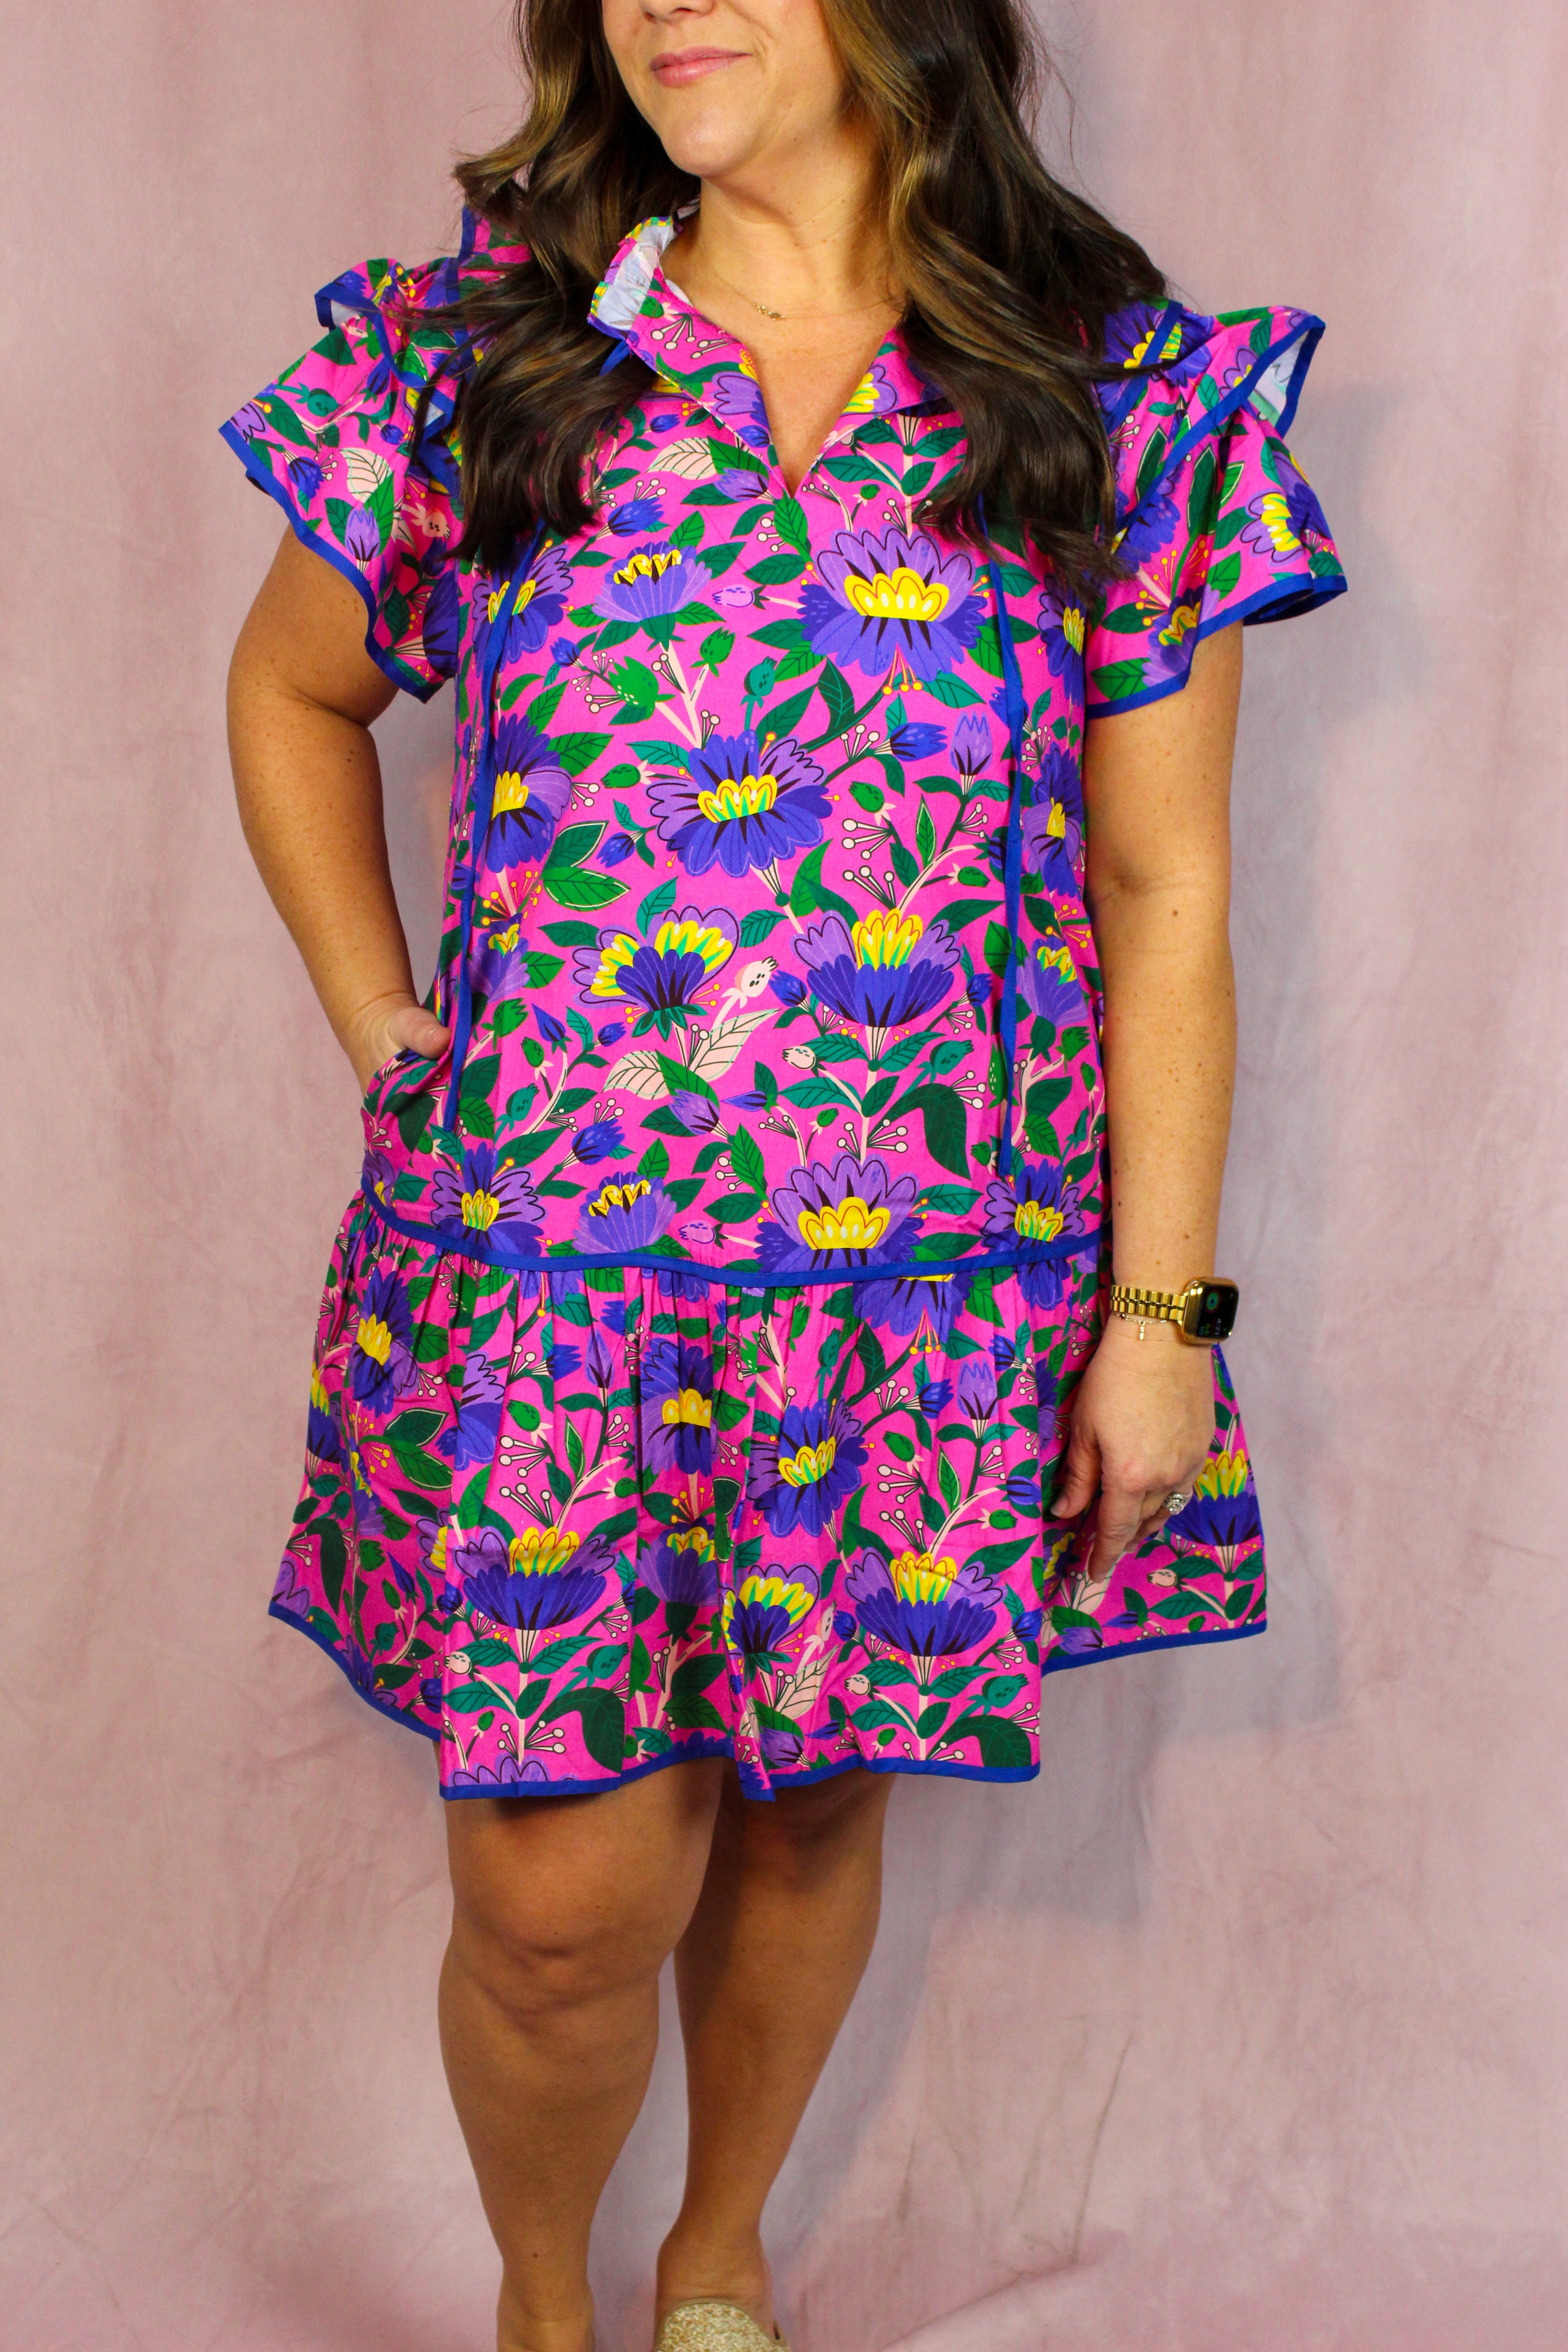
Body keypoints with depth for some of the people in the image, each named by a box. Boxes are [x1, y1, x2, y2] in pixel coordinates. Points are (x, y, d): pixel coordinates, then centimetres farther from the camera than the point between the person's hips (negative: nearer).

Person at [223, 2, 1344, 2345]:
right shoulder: (475, 347, 1)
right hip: (535, 1264, 0)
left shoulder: (1125, 395, -1)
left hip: (932, 1300, 1)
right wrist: (388, 1041, 5)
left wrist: (1158, 1315, -2)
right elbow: (294, 693, 16)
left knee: (813, 1803, 16)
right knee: (562, 1894, 3)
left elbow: (1167, 899, 0)